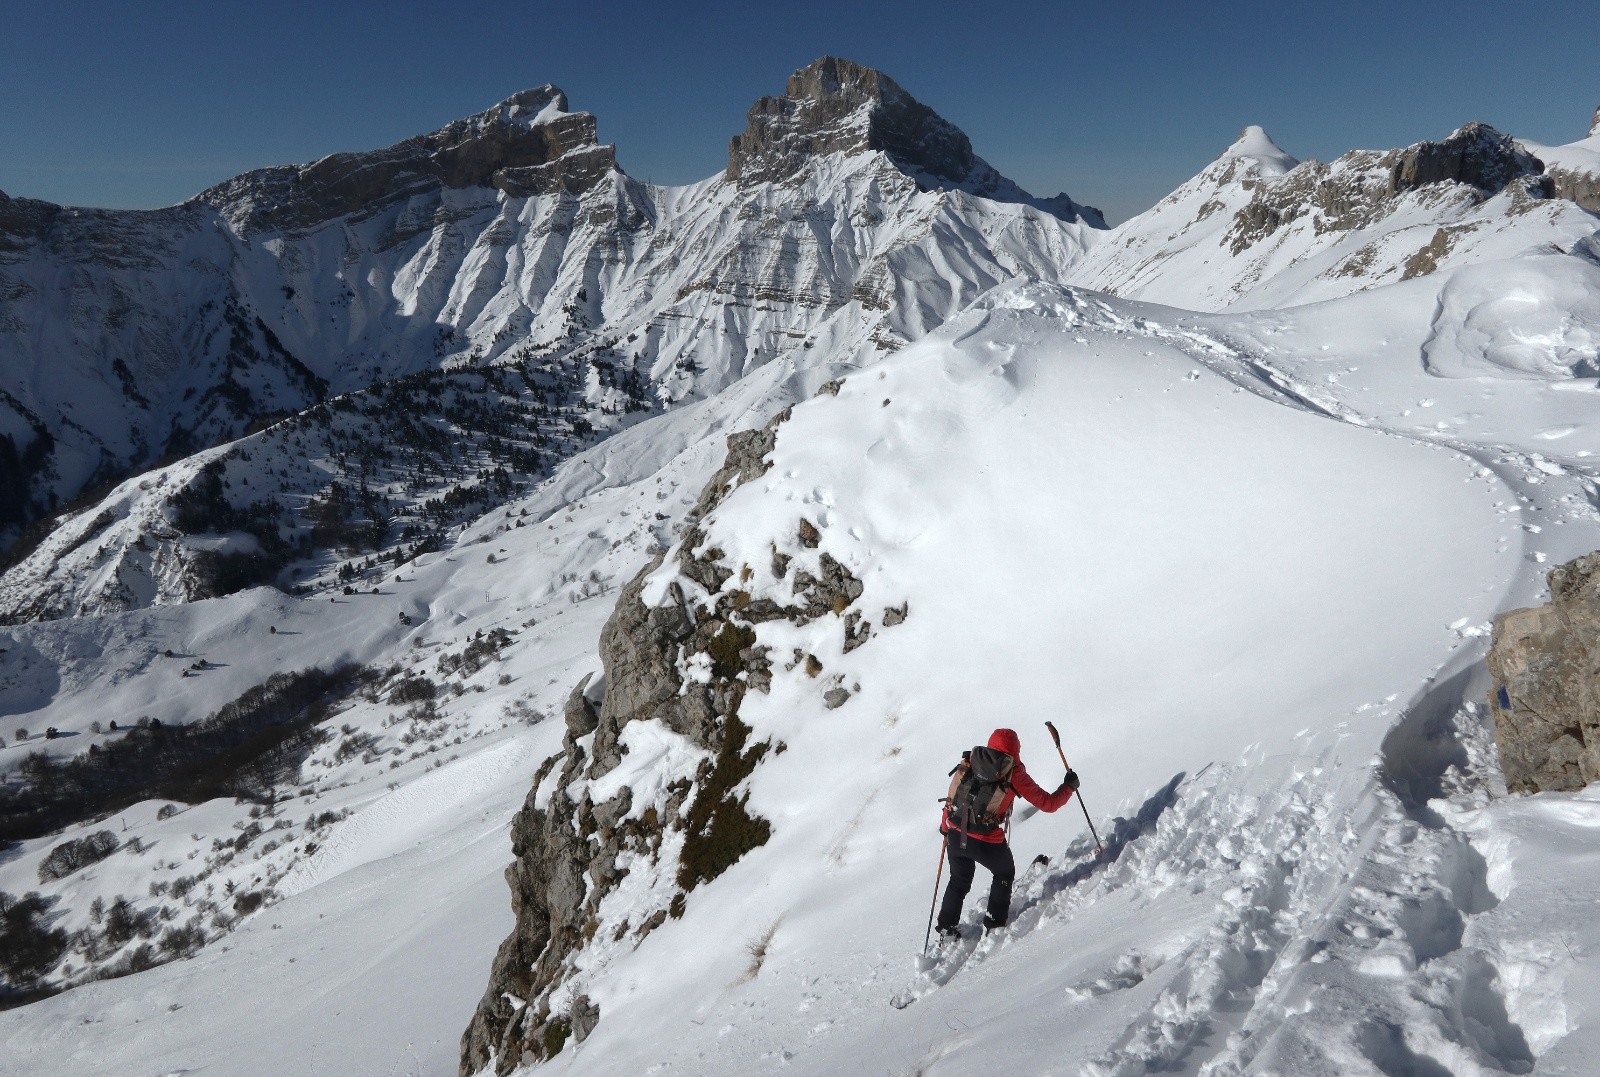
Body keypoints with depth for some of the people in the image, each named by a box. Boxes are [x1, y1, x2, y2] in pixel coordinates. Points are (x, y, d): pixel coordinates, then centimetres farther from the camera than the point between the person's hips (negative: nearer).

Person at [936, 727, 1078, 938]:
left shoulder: (970, 762, 6)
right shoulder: (1014, 773, -5)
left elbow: (952, 797, 12)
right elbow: (1047, 803, 0)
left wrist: (945, 828, 25)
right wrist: (1069, 786, 16)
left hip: (955, 836, 4)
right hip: (986, 843, -3)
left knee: (959, 882, 27)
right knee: (1004, 873, 28)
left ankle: (946, 929, 29)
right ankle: (995, 923, 32)